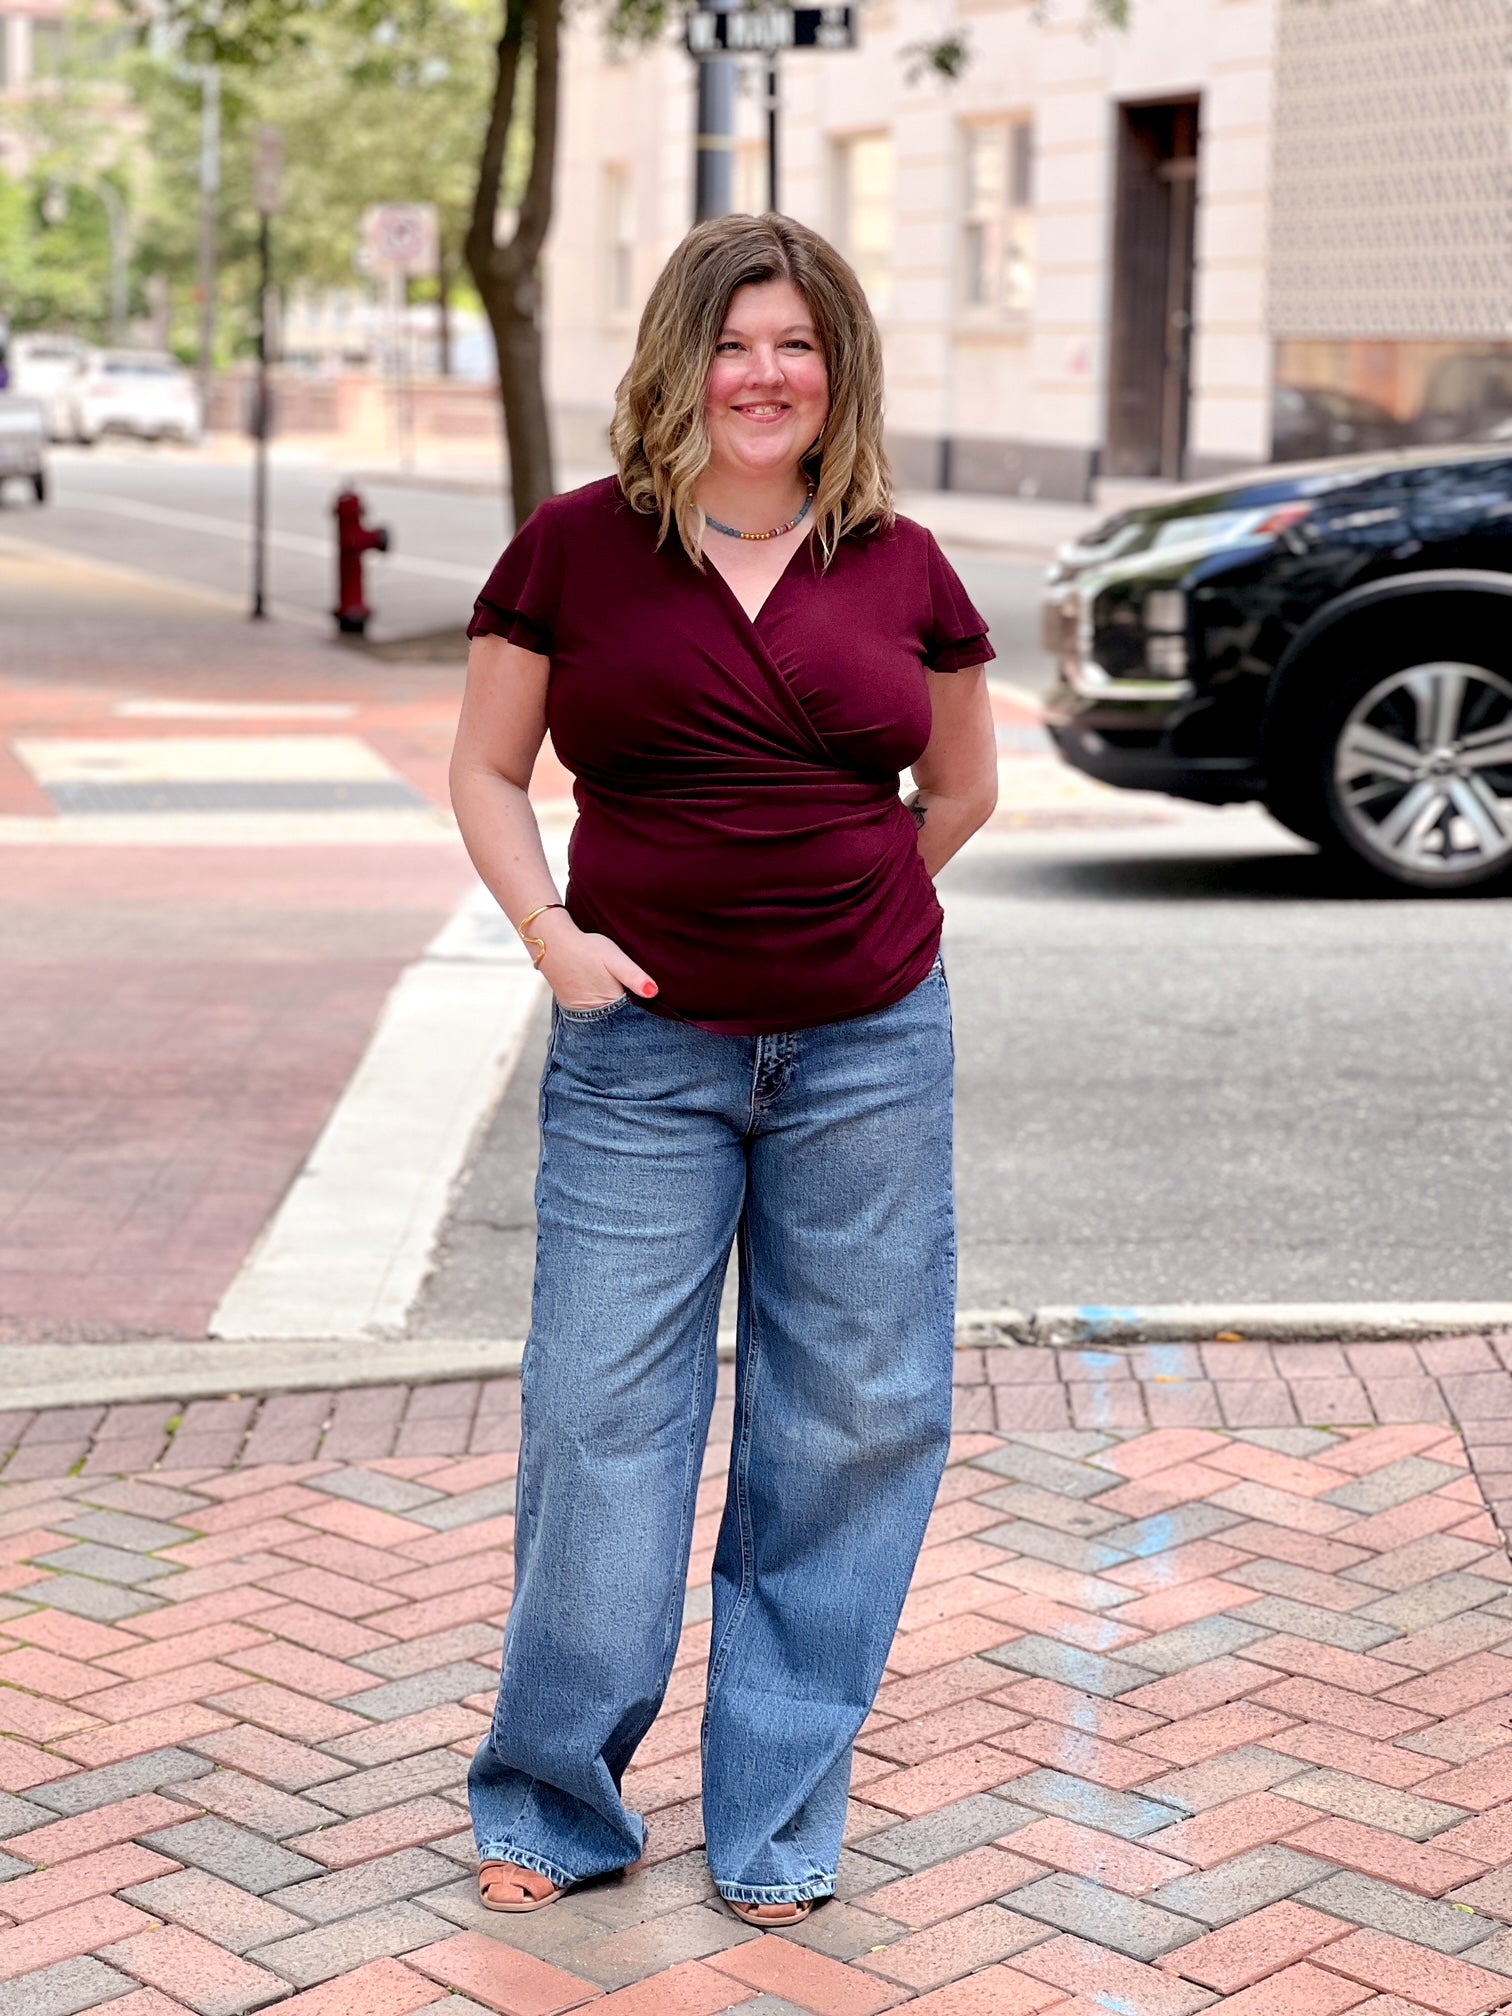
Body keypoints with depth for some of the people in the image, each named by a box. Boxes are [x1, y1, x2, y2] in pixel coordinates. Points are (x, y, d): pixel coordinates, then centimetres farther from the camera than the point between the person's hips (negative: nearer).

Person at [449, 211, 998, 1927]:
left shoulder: (902, 569, 4)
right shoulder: (575, 550, 0)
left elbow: (961, 786, 17)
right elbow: (485, 771, 6)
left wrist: (839, 915, 11)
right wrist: (550, 929, -9)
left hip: (869, 1053, 2)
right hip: (643, 1056, -2)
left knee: (850, 1423, 7)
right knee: (602, 1418, 2)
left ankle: (777, 1817, 23)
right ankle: (552, 1799, 21)